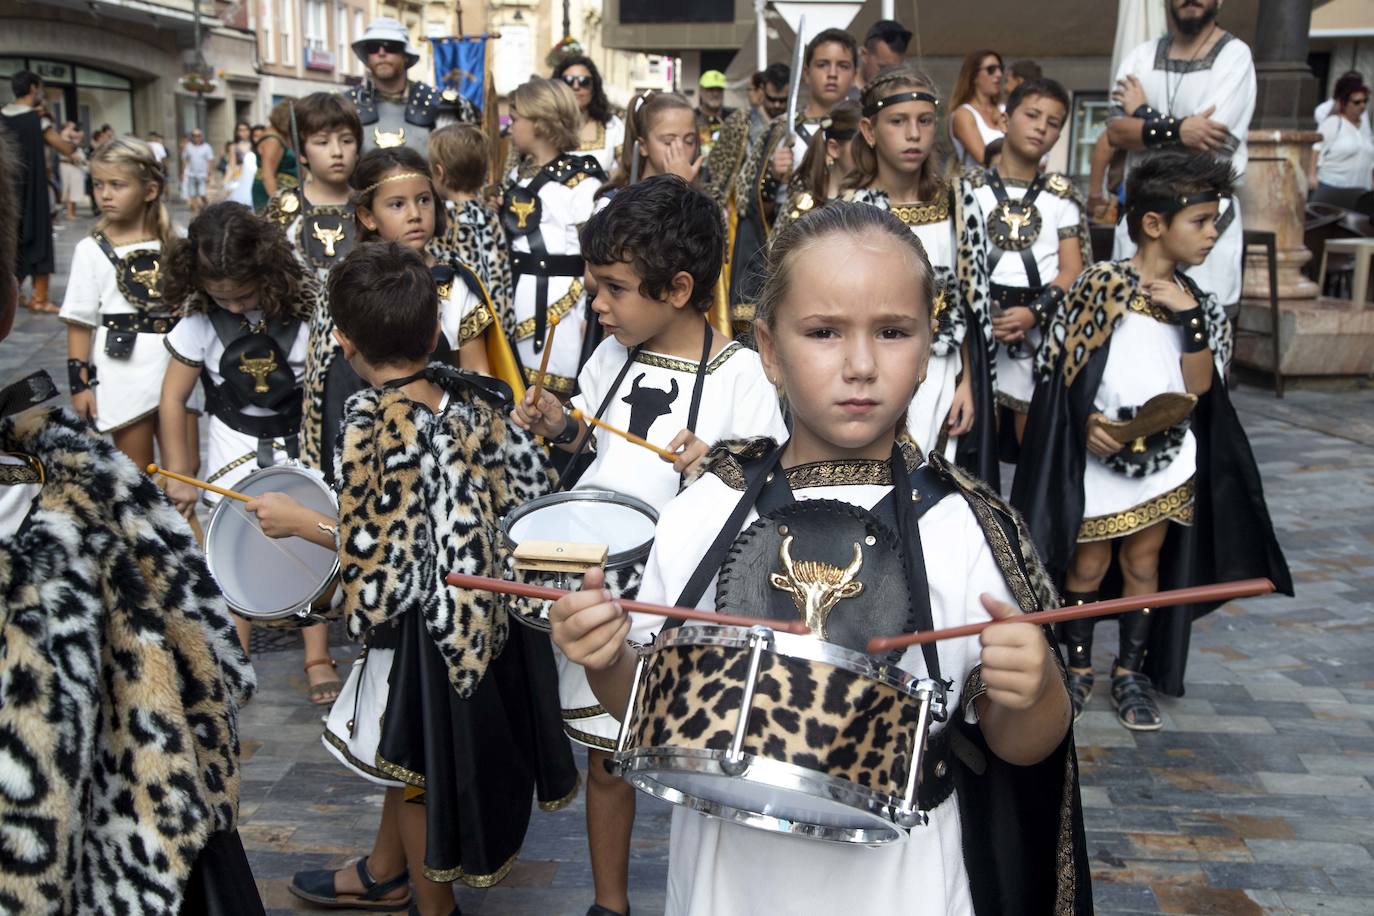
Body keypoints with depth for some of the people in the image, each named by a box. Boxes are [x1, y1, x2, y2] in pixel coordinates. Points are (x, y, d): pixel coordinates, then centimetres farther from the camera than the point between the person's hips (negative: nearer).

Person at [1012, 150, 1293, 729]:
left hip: (1167, 459, 4)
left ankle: (1132, 671, 25)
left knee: (1144, 563, 11)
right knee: (1089, 565, 8)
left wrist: (1189, 316, -14)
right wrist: (1089, 422, -21)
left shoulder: (1195, 302, 4)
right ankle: (1078, 665, 26)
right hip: (1099, 458, -3)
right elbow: (1062, 370, -7)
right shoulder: (1099, 287, -10)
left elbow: (1199, 386, -5)